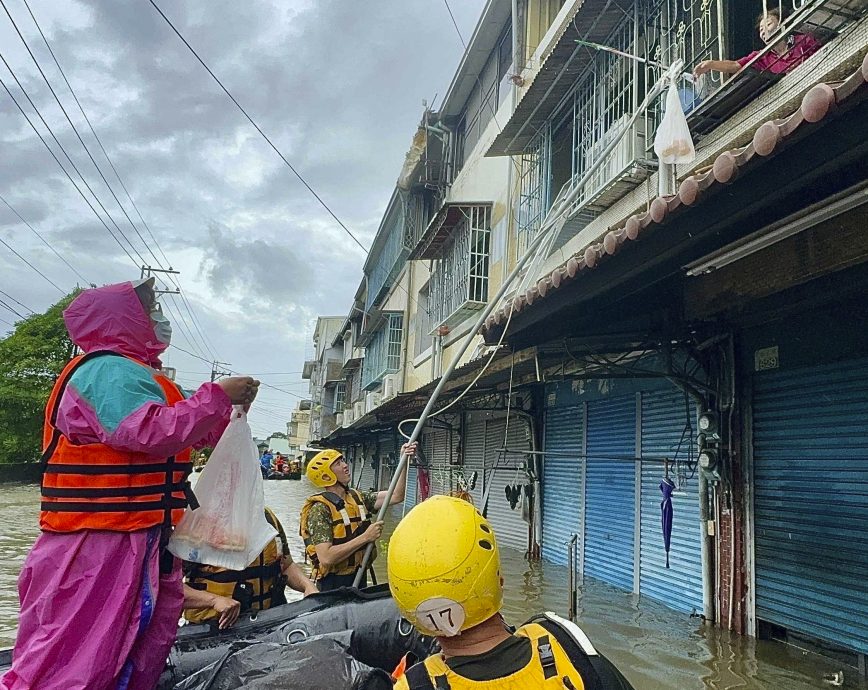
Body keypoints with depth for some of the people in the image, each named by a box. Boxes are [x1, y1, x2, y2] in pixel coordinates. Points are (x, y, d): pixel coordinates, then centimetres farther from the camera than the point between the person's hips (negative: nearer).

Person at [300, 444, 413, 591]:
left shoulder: (357, 497, 4)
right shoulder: (320, 509, -18)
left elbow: (395, 496, 1)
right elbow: (326, 558, -26)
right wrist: (365, 537, -23)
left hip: (360, 577, 7)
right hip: (335, 583, -7)